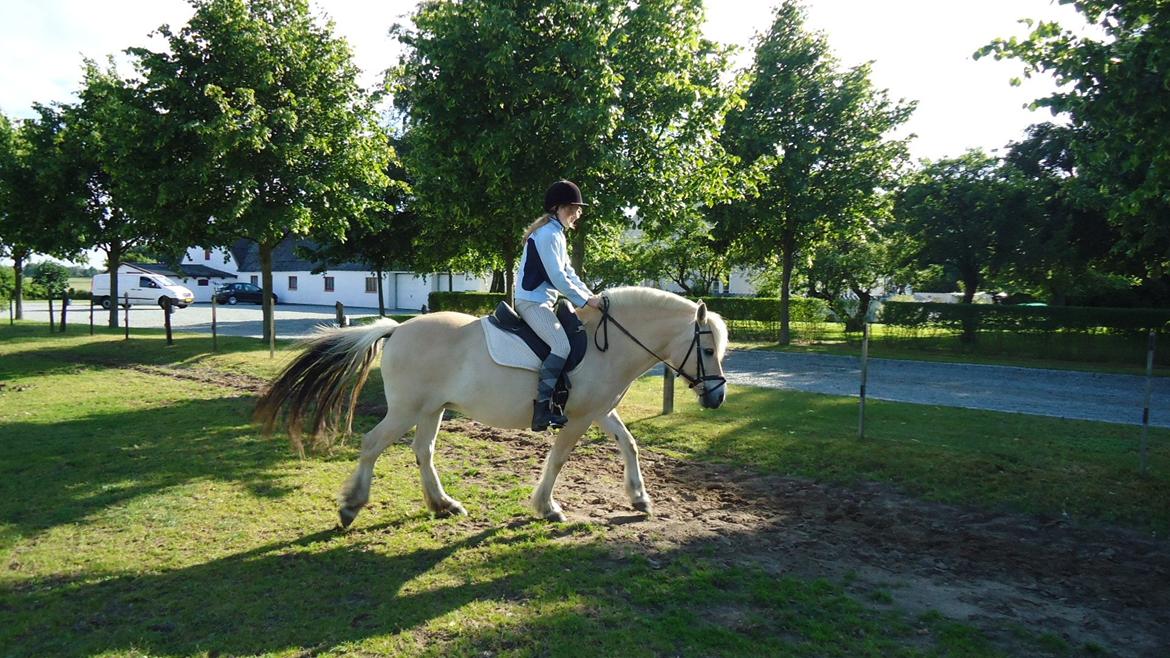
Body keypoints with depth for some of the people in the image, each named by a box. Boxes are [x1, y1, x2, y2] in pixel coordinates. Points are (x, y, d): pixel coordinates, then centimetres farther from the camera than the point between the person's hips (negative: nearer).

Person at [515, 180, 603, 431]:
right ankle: (542, 408, -25)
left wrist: (591, 296, 7)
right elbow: (558, 277, -21)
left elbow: (568, 272, 17)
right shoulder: (548, 234, -14)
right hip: (532, 301, -11)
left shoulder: (556, 234, 18)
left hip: (542, 301, 11)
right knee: (562, 345, -24)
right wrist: (586, 300, -16)